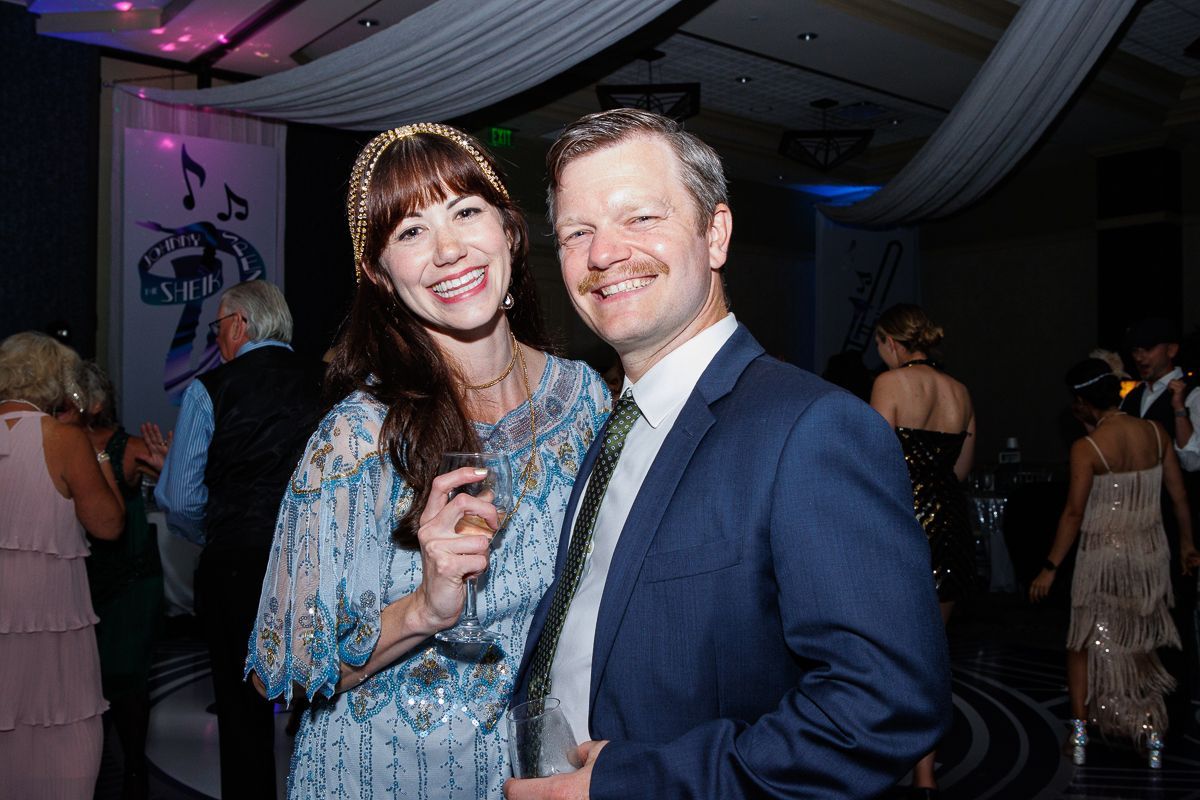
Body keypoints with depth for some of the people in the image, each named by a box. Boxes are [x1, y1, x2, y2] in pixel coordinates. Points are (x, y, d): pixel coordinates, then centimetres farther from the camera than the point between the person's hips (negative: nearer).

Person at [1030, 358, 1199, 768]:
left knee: (1086, 645, 11)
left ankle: (1080, 734, 13)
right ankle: (1152, 733, 18)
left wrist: (1050, 567, -9)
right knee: (1141, 645, 17)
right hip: (1150, 555, 4)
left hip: (1102, 557, -4)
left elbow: (1074, 514, -16)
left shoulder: (1086, 448, -16)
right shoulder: (1155, 433, -3)